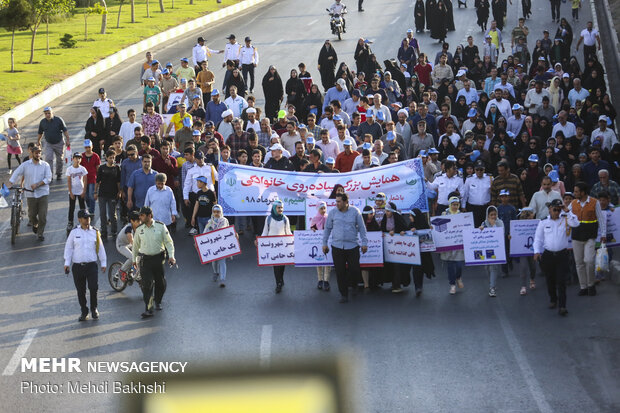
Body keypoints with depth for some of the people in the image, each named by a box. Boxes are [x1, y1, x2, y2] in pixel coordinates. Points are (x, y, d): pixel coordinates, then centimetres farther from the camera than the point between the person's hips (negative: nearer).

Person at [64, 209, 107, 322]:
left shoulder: (94, 232, 6)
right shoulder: (74, 232, 3)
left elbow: (100, 248, 12)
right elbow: (68, 248, 7)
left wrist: (103, 263, 11)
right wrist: (67, 263, 0)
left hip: (91, 265, 0)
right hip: (77, 266, 0)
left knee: (93, 287, -12)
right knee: (80, 290, 5)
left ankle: (94, 309, 10)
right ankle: (84, 312, 18)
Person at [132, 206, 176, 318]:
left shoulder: (161, 226, -3)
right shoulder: (139, 229, 3)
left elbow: (168, 242, 1)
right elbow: (135, 245, 16)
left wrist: (171, 256, -8)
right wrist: (134, 259, 20)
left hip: (158, 258, 0)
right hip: (145, 260, 0)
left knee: (160, 283, 9)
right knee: (147, 284, -10)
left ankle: (158, 302, 36)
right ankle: (148, 309, -12)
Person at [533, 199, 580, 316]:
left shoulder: (565, 219, 4)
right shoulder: (543, 222, 4)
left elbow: (576, 223, -14)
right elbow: (538, 238, 5)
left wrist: (567, 212, -14)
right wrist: (537, 251, -8)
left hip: (562, 255, -1)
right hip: (548, 255, 2)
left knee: (561, 281, -8)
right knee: (550, 280, 12)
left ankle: (562, 306, -9)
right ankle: (553, 300, 32)